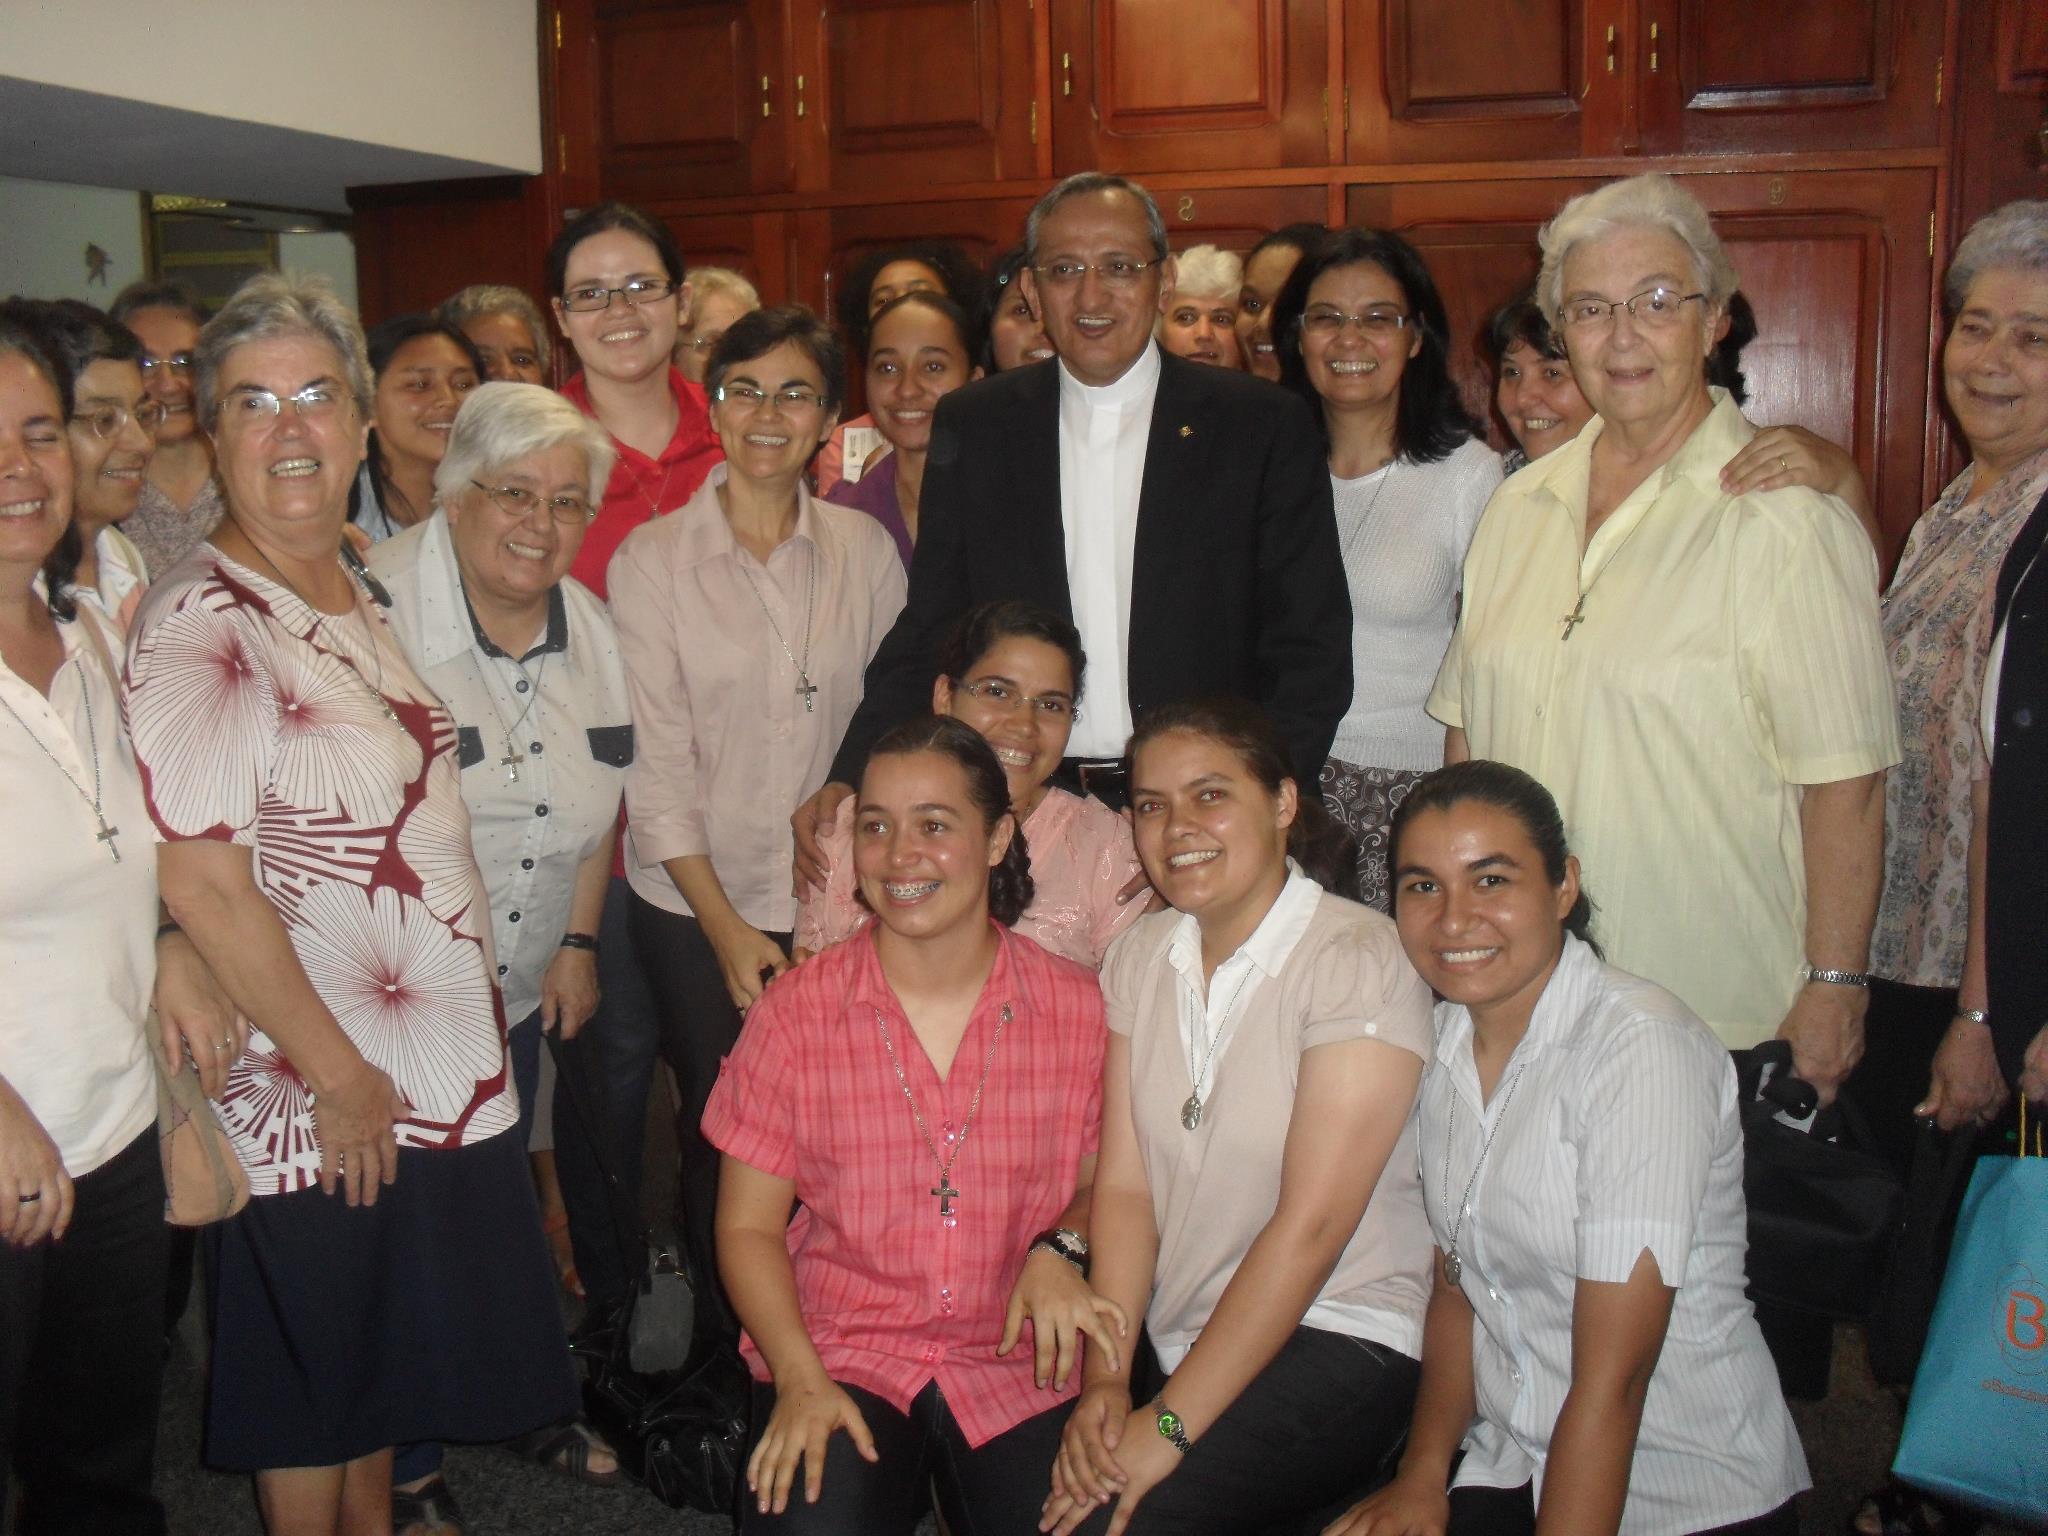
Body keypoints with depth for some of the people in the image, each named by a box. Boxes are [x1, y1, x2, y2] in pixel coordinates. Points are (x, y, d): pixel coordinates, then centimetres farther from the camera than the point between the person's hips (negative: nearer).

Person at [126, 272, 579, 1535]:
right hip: (319, 1100, -8)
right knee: (313, 1390, 12)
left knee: (393, 1354, 24)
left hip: (441, 1068, 8)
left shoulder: (361, 591, 7)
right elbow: (202, 882, -22)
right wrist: (339, 1077, -17)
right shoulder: (201, 626, -19)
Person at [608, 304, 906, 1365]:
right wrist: (725, 928, -8)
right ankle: (721, 1357, 27)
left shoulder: (865, 550, 3)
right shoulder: (652, 559, -3)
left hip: (838, 900, 1)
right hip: (695, 907, -1)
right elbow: (654, 762, -5)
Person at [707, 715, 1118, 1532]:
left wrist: (1061, 1251, -10)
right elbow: (749, 1226, 2)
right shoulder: (793, 1013, -2)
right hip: (840, 1358, -1)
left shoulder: (1080, 1008, -1)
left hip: (1018, 1364, 1)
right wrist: (799, 1379, -11)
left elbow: (1104, 1185, 11)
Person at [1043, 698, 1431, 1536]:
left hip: (1337, 1346, -5)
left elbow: (1310, 1226, -17)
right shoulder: (1140, 956, 6)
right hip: (1170, 1341, 5)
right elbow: (1124, 1186, 0)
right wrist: (1106, 1377, -13)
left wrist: (1170, 1424, -18)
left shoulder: (1358, 959, -13)